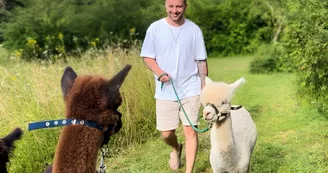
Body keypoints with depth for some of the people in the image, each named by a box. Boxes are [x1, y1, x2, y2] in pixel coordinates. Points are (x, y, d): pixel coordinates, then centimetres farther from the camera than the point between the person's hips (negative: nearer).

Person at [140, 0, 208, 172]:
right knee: (166, 133, 7)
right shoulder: (155, 28, -3)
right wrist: (159, 72, -17)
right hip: (165, 91, 1)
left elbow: (201, 61, 4)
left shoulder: (194, 29, -1)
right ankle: (176, 148, 43)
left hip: (190, 89, 0)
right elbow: (147, 57, 1)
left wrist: (204, 87, 4)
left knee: (190, 130, -3)